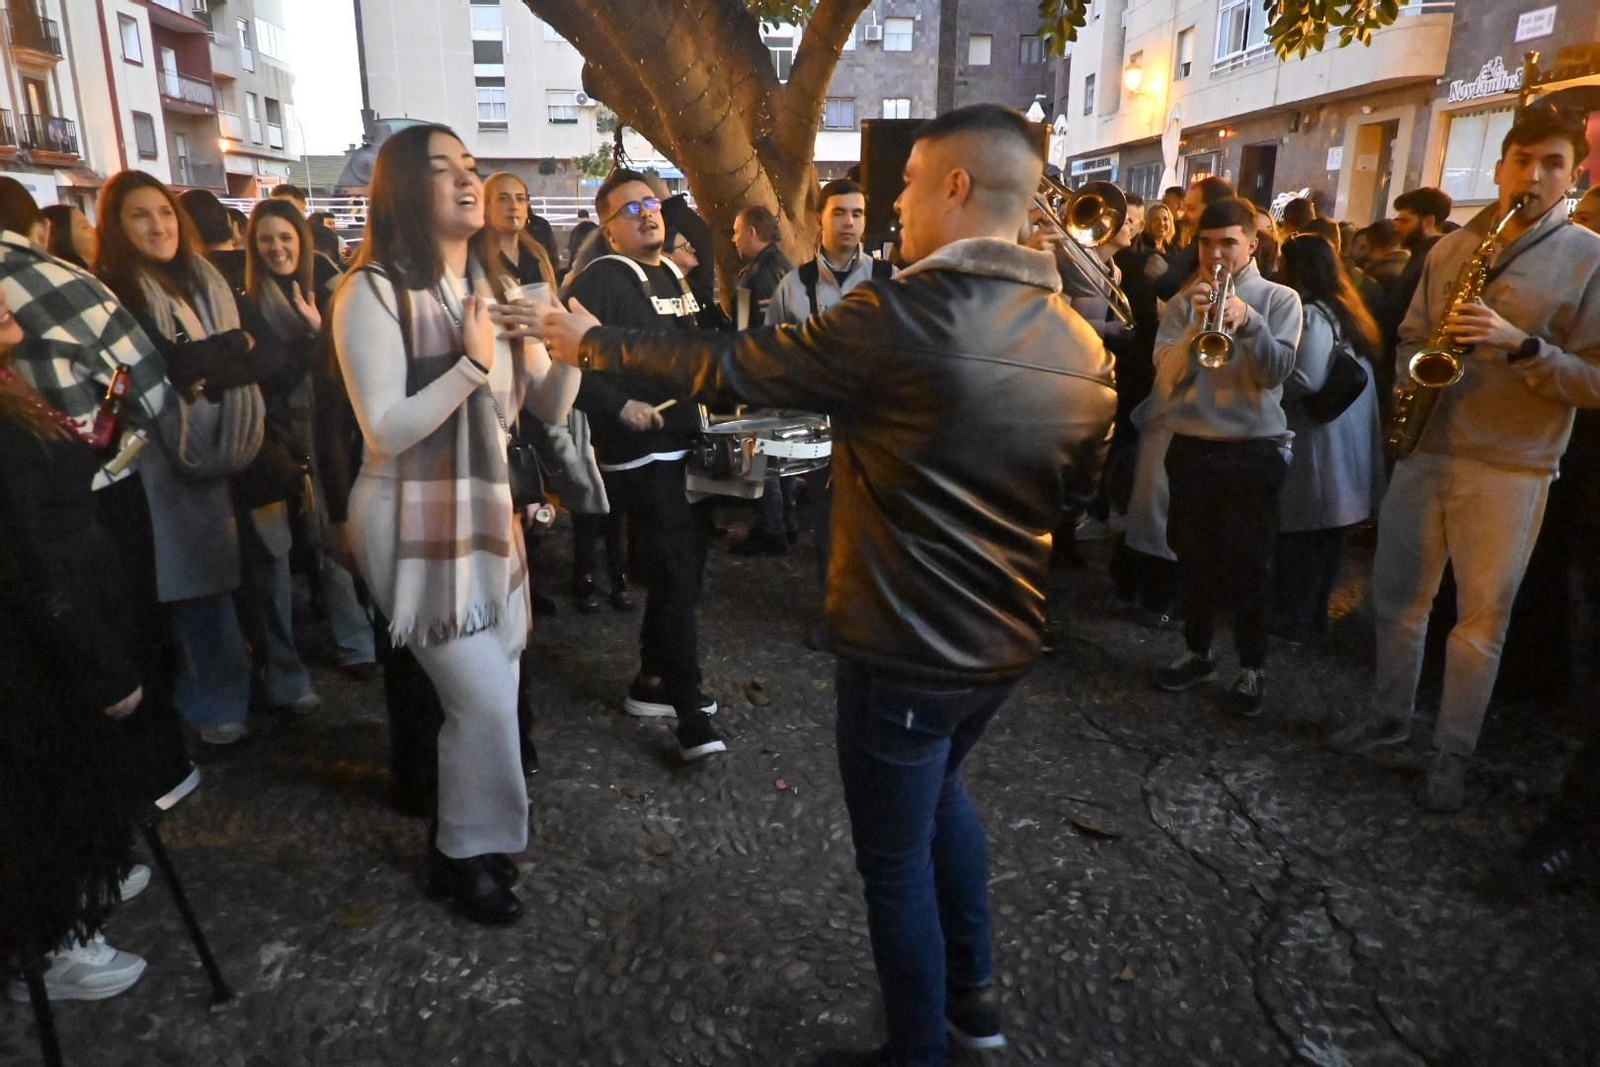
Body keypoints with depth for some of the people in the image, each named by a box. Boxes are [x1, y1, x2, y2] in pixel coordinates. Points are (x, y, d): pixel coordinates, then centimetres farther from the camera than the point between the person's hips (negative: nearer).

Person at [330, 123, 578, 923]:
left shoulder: (494, 287, 9)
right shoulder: (374, 291, -11)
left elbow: (550, 409, 7)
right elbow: (385, 430, -18)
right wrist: (470, 365, -25)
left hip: (488, 512, 7)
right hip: (416, 524, -7)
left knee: (487, 694, 11)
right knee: (486, 700, -6)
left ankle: (457, 841, 32)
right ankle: (469, 854, 18)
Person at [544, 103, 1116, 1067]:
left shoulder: (901, 318, -22)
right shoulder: (1084, 346, -1)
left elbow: (733, 365, -13)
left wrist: (595, 342, 1)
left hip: (904, 647, -7)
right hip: (1006, 640, 7)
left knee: (896, 854, 13)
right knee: (939, 791, 31)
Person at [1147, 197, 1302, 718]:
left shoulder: (1279, 299, 2)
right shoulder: (1184, 301, 7)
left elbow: (1277, 371, -10)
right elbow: (1167, 374, -6)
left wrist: (1247, 320, -23)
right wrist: (1198, 324, -20)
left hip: (1253, 450, -2)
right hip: (1190, 447, 3)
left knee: (1248, 563, 1)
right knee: (1194, 557, 10)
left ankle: (1252, 668, 12)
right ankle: (1196, 653, 24)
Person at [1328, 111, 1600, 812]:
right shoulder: (1450, 249, 8)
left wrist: (1519, 344, -23)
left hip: (1510, 468, -4)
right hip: (1423, 451, 4)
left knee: (1482, 619, 4)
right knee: (1395, 595, 12)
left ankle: (1452, 753, 19)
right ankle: (1390, 714, 31)